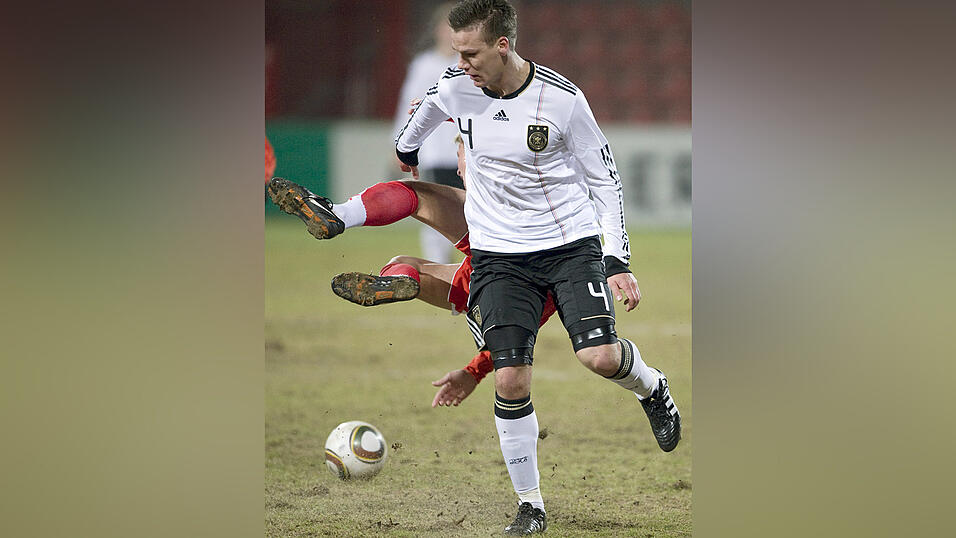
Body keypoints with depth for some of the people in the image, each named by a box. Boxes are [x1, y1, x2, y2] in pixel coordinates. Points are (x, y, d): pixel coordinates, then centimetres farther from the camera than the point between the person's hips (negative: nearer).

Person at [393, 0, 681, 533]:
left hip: (571, 242, -2)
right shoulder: (456, 87, -5)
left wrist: (619, 262, -9)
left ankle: (653, 389, 18)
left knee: (600, 357, -19)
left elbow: (605, 178, -5)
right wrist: (408, 146, 40)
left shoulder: (562, 98, -14)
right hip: (499, 254, 2)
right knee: (511, 380, -10)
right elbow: (429, 106, 22)